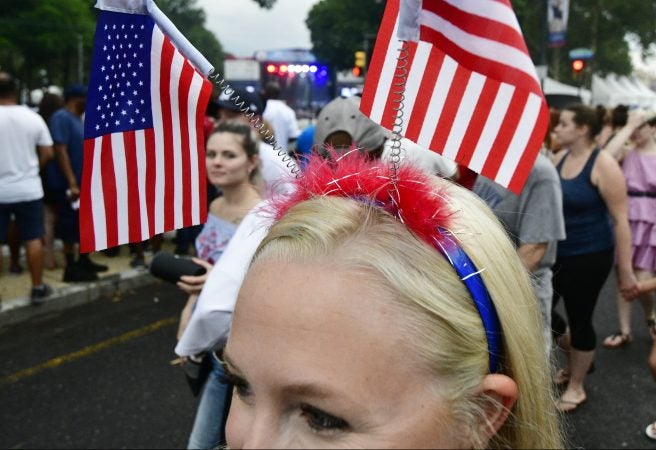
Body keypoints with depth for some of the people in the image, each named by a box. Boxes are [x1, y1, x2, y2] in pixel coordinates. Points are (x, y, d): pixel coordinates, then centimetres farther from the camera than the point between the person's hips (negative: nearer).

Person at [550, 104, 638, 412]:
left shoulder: (603, 164, -15)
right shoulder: (559, 158, 3)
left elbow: (620, 219, -15)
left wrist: (625, 270, -15)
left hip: (589, 256, -6)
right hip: (556, 252, 6)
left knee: (579, 319, 5)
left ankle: (576, 387, 26)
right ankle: (575, 359, 38)